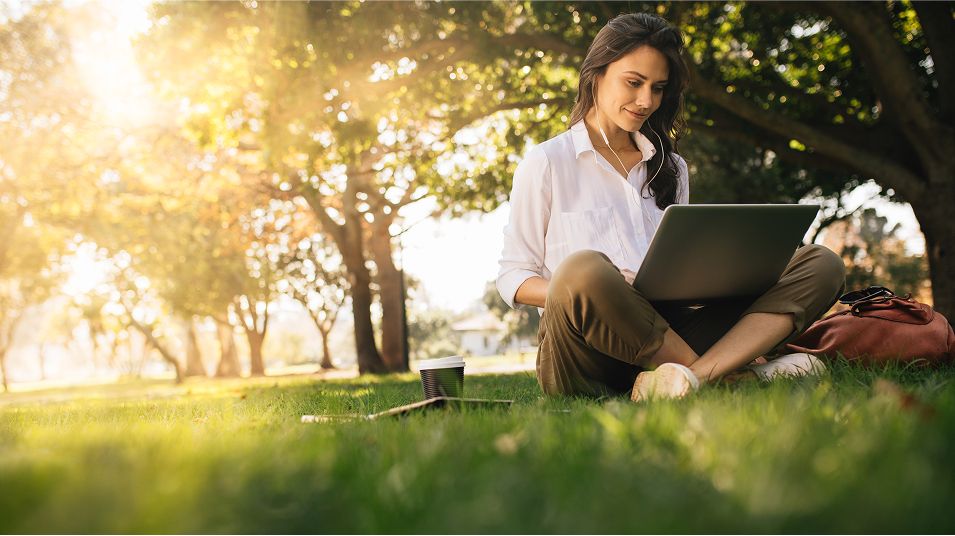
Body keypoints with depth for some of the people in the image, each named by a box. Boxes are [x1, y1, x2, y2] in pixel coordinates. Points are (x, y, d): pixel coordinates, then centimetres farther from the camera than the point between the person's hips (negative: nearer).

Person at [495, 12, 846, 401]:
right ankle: (732, 372, -25)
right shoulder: (545, 164, 9)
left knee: (820, 265, -11)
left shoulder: (670, 168, 24)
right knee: (584, 269, -41)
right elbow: (512, 278, 6)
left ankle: (695, 374, -35)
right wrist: (581, 292, -16)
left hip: (664, 333, 5)